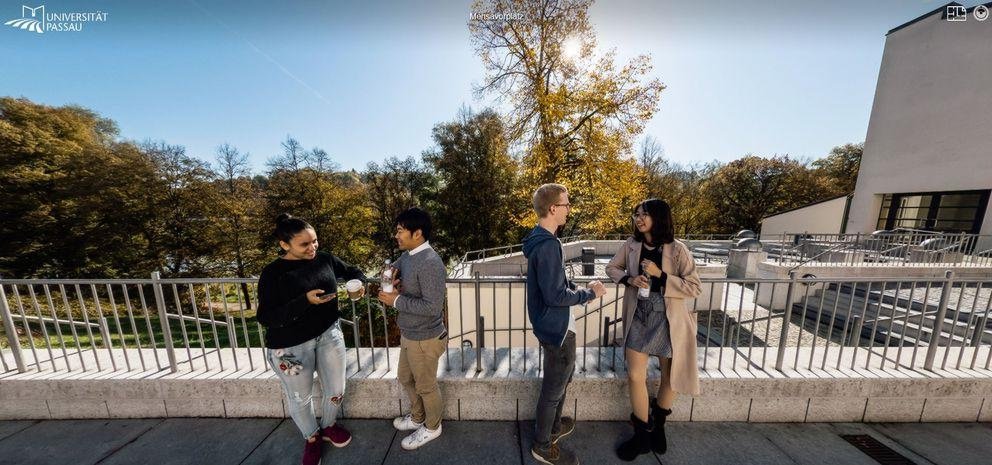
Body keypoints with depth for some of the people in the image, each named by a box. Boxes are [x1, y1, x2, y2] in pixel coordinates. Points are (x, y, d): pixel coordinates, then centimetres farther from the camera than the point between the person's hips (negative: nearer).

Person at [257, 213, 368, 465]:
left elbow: (351, 271, 10)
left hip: (329, 334, 3)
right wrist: (305, 301, -30)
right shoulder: (272, 273, -15)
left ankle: (329, 426, 46)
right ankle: (311, 438, 47)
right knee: (300, 398, 18)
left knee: (336, 390, 16)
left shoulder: (325, 259, -6)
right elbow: (266, 318, -16)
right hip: (290, 346, -3)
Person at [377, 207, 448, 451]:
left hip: (424, 339, -9)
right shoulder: (408, 254, -1)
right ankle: (417, 417, 54)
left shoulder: (430, 263, -30)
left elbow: (432, 307, -32)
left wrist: (397, 300, -23)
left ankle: (432, 427, 44)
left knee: (425, 386, 16)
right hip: (408, 334, 9)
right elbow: (394, 268, 19)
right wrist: (392, 275, -5)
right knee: (405, 377, 29)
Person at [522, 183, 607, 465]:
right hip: (556, 326, -10)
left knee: (562, 378, 29)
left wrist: (581, 287, 4)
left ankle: (553, 425, 51)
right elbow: (555, 295, -26)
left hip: (554, 324, 10)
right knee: (554, 388, 12)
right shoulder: (547, 244, -27)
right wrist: (590, 293, -13)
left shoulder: (541, 239, 4)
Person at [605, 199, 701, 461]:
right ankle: (642, 435, 28)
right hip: (638, 317, 2)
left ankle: (658, 426, 47)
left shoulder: (677, 250, -12)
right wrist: (629, 279, -10)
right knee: (635, 376, 3)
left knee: (671, 376, 18)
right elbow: (612, 268, 9)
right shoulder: (631, 245, -2)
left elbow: (694, 288, -10)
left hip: (668, 320, -1)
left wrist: (660, 274, -21)